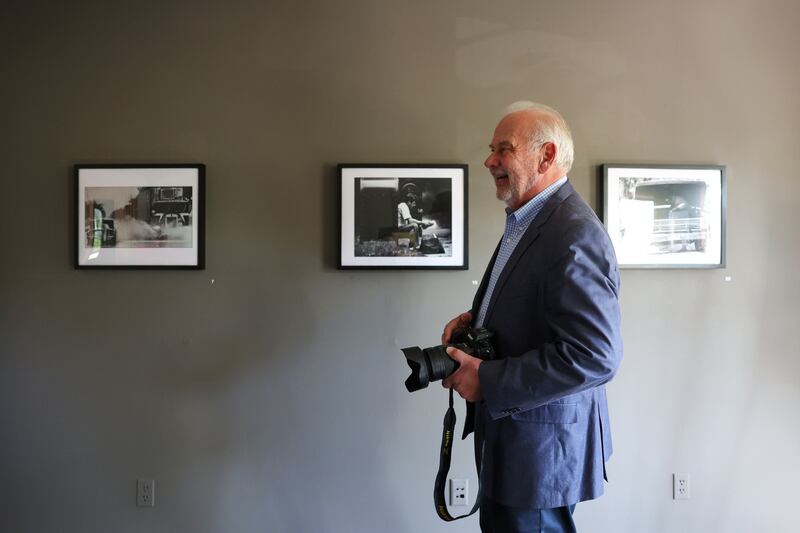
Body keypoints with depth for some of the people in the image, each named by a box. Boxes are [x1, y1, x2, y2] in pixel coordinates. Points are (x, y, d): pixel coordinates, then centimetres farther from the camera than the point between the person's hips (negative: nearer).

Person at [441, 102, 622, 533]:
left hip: (542, 448, -9)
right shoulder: (525, 220, 8)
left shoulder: (575, 235, -23)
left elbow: (596, 355, -28)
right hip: (508, 436, 9)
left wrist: (486, 380, -23)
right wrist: (476, 319, 1)